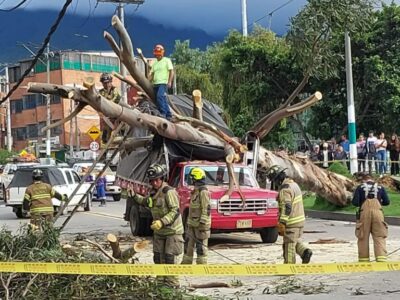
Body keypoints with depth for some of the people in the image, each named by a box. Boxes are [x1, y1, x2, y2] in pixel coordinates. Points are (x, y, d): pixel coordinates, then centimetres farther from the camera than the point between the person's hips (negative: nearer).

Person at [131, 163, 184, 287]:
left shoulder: (169, 192, -19)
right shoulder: (153, 192, 7)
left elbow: (175, 211, -25)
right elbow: (146, 202, 29)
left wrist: (162, 222, -35)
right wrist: (134, 196, 15)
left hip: (172, 231, -8)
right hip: (159, 231, 8)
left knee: (169, 258, -9)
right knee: (158, 257, 11)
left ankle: (172, 283, -2)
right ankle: (161, 281, 22)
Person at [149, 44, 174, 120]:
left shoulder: (167, 60, 3)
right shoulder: (155, 63, 21)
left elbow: (171, 71, -4)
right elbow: (152, 74, 21)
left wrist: (169, 81, -15)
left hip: (163, 83, -7)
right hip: (155, 84, 7)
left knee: (160, 96, -26)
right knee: (163, 100, 6)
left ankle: (163, 113, -28)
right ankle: (168, 115, 10)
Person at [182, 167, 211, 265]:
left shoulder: (203, 191, -16)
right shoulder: (196, 190, 15)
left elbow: (206, 209, -20)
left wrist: (202, 224, -22)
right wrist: (190, 222, 23)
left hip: (200, 224, -10)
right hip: (192, 224, 10)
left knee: (201, 247, -4)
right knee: (188, 245, 15)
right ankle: (186, 262, 23)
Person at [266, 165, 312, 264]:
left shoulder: (285, 189, -20)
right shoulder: (293, 184, 12)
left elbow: (286, 207, -27)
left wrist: (282, 223, -29)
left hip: (291, 223, -10)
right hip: (299, 219, 10)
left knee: (289, 245, -1)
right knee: (294, 241, 23)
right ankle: (305, 252, 3)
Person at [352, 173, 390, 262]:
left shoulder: (360, 187, 8)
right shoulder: (380, 187, 13)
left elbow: (355, 202, -1)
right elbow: (387, 202, 9)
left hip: (364, 212, 0)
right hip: (377, 212, 0)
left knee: (363, 237, 10)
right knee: (379, 237, 1)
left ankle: (363, 259, 15)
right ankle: (381, 258, -11)